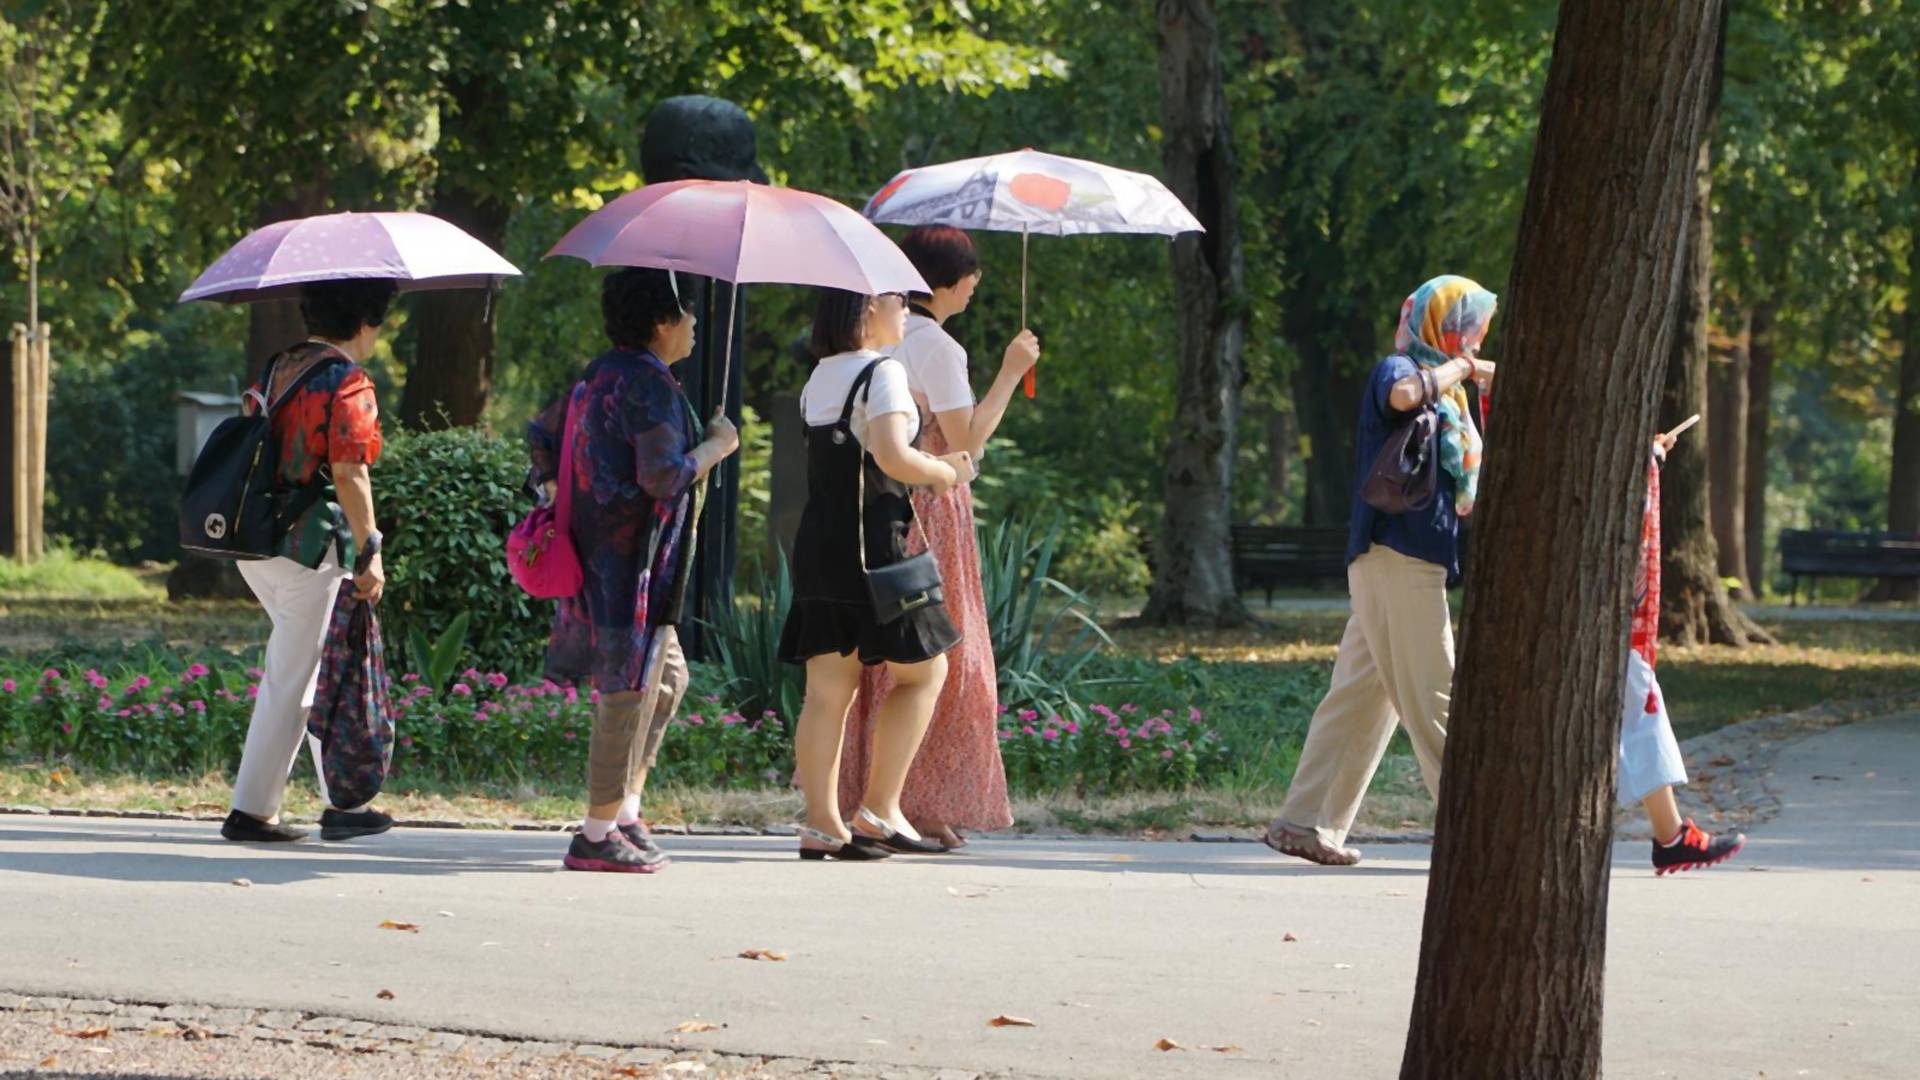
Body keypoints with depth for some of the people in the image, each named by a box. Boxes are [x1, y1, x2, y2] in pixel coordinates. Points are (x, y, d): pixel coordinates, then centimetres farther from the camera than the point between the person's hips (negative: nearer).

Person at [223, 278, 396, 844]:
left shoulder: (277, 368, 12)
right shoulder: (348, 384, -11)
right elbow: (348, 475, -17)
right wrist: (371, 553, -11)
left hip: (253, 542, 8)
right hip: (307, 546, -8)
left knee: (313, 666, 16)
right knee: (291, 680, 0)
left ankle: (343, 801, 15)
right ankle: (252, 809, 5)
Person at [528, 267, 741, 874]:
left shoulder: (599, 376, 14)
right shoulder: (649, 385, -16)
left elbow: (541, 434, 22)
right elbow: (664, 477, -23)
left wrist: (551, 488, 17)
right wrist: (718, 445, -9)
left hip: (595, 546, 11)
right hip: (631, 559, -11)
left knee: (669, 679, 20)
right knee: (631, 690, -5)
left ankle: (625, 808, 21)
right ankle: (599, 835, -2)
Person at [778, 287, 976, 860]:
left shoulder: (820, 377, 16)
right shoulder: (882, 372, -10)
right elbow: (892, 455, -22)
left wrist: (932, 467, 21)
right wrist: (944, 473, -5)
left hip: (818, 547, 8)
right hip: (870, 546, -8)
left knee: (828, 689, 6)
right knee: (922, 671, 6)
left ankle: (822, 823, 4)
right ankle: (880, 808, 1)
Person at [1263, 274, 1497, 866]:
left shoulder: (1443, 387, 24)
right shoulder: (1398, 369, -6)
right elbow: (1403, 395, -33)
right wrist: (1460, 368, -15)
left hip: (1416, 561, 10)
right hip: (1397, 555, -10)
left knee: (1361, 696, 8)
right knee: (1432, 698, -9)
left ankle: (1305, 822, 10)